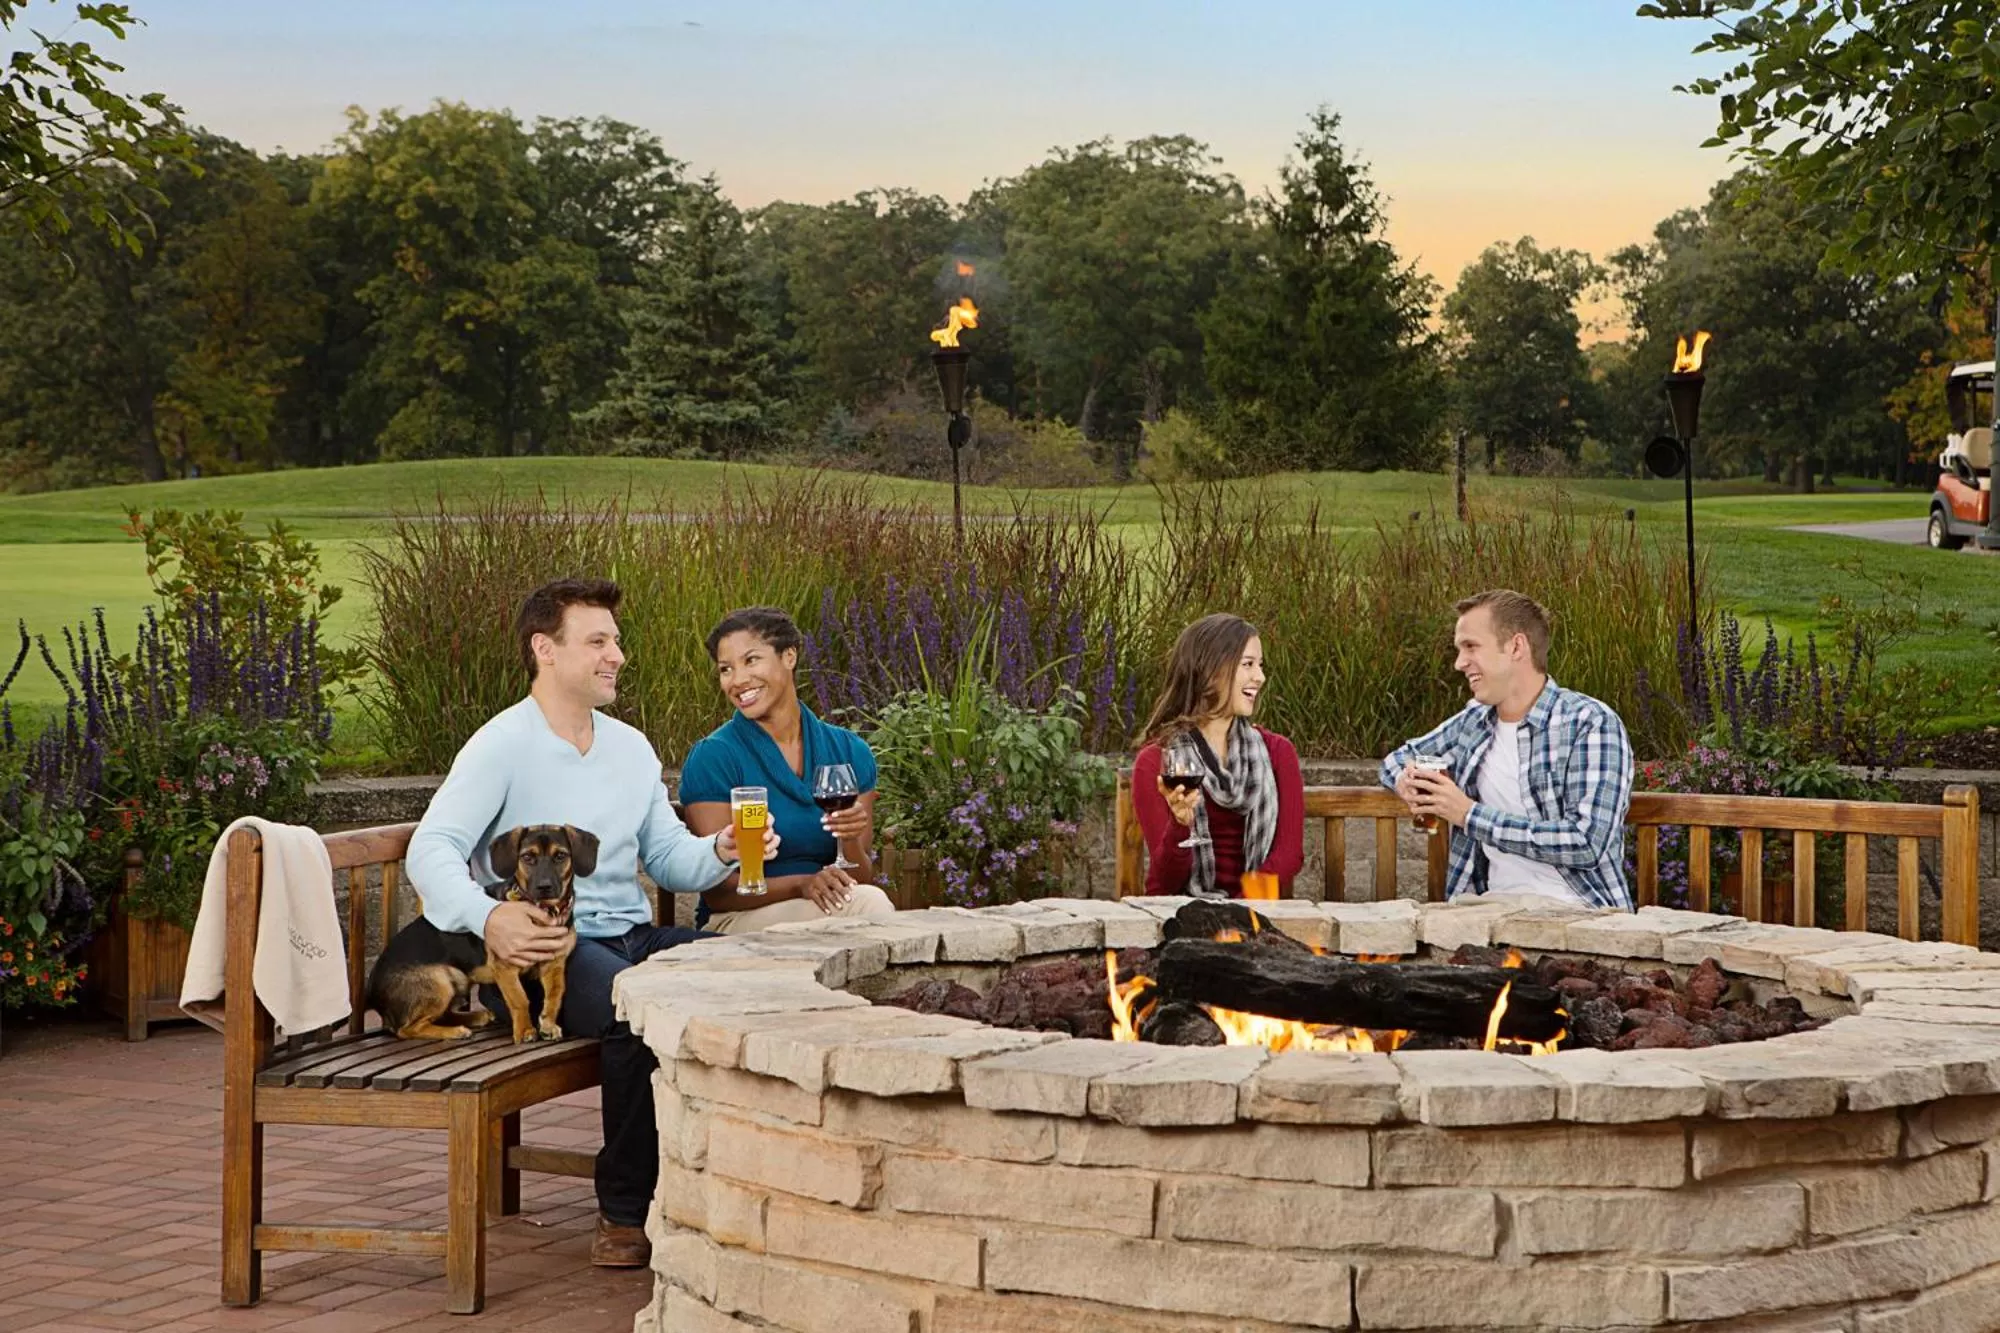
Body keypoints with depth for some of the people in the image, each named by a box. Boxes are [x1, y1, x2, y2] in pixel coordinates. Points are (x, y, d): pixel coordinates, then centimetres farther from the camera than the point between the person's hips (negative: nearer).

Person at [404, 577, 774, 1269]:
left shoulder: (631, 748, 18)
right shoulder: (502, 746, -5)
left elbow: (670, 859, 20)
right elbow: (431, 850, -16)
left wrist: (721, 851, -4)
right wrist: (488, 917, -35)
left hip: (636, 936, 7)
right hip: (545, 947, -7)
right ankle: (625, 1213, -23)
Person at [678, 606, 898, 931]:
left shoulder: (848, 751, 8)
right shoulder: (713, 757, -5)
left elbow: (861, 879, 9)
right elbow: (717, 891, -8)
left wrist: (851, 841, -13)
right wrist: (801, 884, -24)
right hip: (737, 922, -4)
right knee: (869, 902, -30)